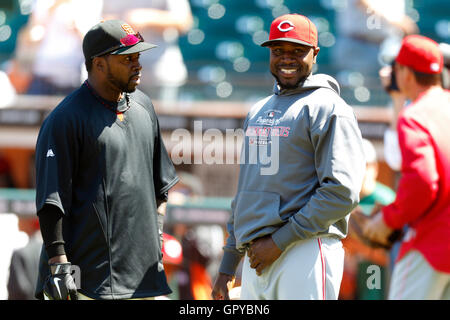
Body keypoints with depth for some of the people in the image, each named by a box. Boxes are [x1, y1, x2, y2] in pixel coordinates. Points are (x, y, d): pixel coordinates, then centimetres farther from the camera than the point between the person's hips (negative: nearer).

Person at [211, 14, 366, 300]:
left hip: (305, 252, -7)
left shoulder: (328, 109, -5)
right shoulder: (258, 111, 21)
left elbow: (342, 193, -15)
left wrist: (279, 241, -15)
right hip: (256, 257, 7)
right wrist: (227, 266, 20)